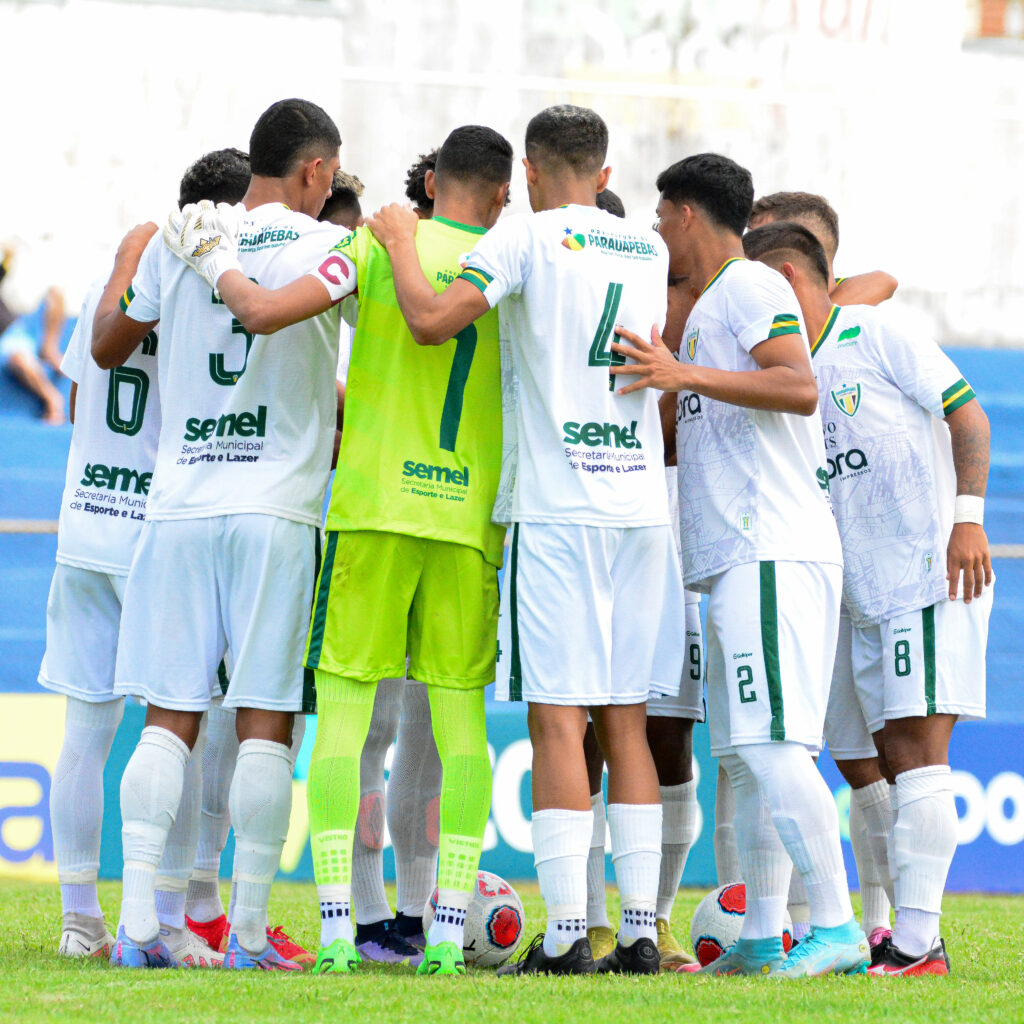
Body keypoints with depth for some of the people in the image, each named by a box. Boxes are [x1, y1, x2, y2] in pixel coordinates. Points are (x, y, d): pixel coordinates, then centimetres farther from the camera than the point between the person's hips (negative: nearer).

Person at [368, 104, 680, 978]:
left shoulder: (526, 237, -4)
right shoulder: (649, 251, 14)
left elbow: (433, 321, -15)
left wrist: (399, 242, 4)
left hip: (556, 506, -5)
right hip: (641, 505, 5)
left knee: (557, 719, -5)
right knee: (625, 721, 8)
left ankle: (565, 936, -9)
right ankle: (641, 930, 5)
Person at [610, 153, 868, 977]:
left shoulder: (751, 286, -4)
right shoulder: (711, 310, 25)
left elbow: (801, 389, -20)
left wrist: (685, 375, -25)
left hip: (772, 554, -10)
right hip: (739, 560, 10)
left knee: (772, 746, -16)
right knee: (746, 758, 8)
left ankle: (837, 928, -19)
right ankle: (758, 939, 10)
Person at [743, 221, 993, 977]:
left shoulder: (877, 337, -4)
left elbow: (967, 414, -8)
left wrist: (967, 515, -17)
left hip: (933, 574, -8)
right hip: (864, 596, 8)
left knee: (918, 755, -13)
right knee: (893, 764, 6)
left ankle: (918, 943, -16)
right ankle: (906, 937, 9)